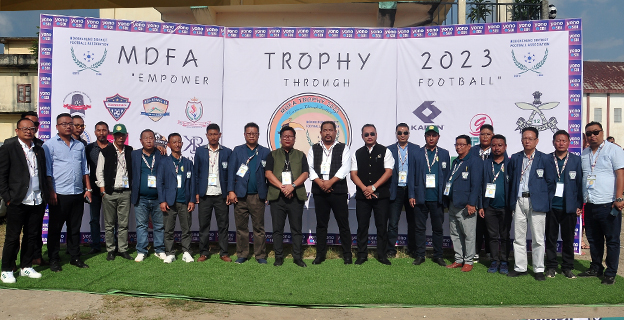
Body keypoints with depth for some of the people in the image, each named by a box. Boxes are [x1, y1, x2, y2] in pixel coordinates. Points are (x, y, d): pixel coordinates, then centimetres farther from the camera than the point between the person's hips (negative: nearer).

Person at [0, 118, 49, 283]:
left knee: (32, 236, 11)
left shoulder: (39, 150, 13)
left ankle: (26, 267, 24)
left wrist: (45, 195, 8)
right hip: (17, 201, -5)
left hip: (37, 201, 5)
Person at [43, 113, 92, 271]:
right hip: (59, 194, -4)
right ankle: (54, 260, 14)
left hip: (78, 193, 5)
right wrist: (51, 192, -10)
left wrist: (88, 188, 10)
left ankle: (75, 257, 21)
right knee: (55, 228, 4)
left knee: (75, 228, 11)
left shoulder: (80, 145, 14)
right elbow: (47, 171, -4)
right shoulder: (49, 145, 0)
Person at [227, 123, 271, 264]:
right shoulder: (237, 150, 9)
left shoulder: (265, 152, 9)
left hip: (258, 196, 0)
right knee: (241, 227, 7)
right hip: (240, 195, 1)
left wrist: (269, 193, 0)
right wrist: (231, 191, -5)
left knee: (259, 227, 4)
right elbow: (231, 171, 4)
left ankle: (260, 255, 12)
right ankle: (242, 255, 17)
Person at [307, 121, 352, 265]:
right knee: (321, 224, 8)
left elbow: (345, 167, -6)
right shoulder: (314, 149, 13)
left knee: (343, 224, 1)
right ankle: (320, 254, 17)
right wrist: (320, 182, -11)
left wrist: (330, 182, -15)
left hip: (339, 191, -2)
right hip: (319, 192, 2)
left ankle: (347, 255, 10)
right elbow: (310, 168, 3)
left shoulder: (343, 148, 6)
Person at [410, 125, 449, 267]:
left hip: (437, 198, 1)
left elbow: (447, 175, 7)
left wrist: (446, 196, 1)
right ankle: (420, 255, 16)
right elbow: (412, 175, 2)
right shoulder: (417, 154, 4)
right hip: (420, 198, -1)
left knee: (438, 228, 8)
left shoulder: (444, 154, 7)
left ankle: (438, 255, 20)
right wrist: (411, 195, -3)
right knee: (420, 228, 6)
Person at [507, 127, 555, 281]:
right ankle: (520, 267, 17)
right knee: (518, 238, 7)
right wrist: (511, 201, 7)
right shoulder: (515, 158, 10)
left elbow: (550, 182, 4)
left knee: (538, 239, 2)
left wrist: (548, 203, -1)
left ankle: (539, 269, 13)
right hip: (519, 201, 3)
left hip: (536, 203, -3)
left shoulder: (544, 159, 2)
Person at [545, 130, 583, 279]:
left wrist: (579, 205, -2)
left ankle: (567, 267, 19)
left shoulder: (576, 160, 4)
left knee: (568, 239, 8)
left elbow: (580, 183, 3)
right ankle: (551, 266, 16)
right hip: (551, 206, 0)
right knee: (550, 238, 6)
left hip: (569, 207, 0)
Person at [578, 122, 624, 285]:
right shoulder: (584, 154, 13)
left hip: (608, 204, -6)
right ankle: (596, 268, 27)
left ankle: (610, 274, 11)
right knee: (593, 239, 14)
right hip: (589, 204, 6)